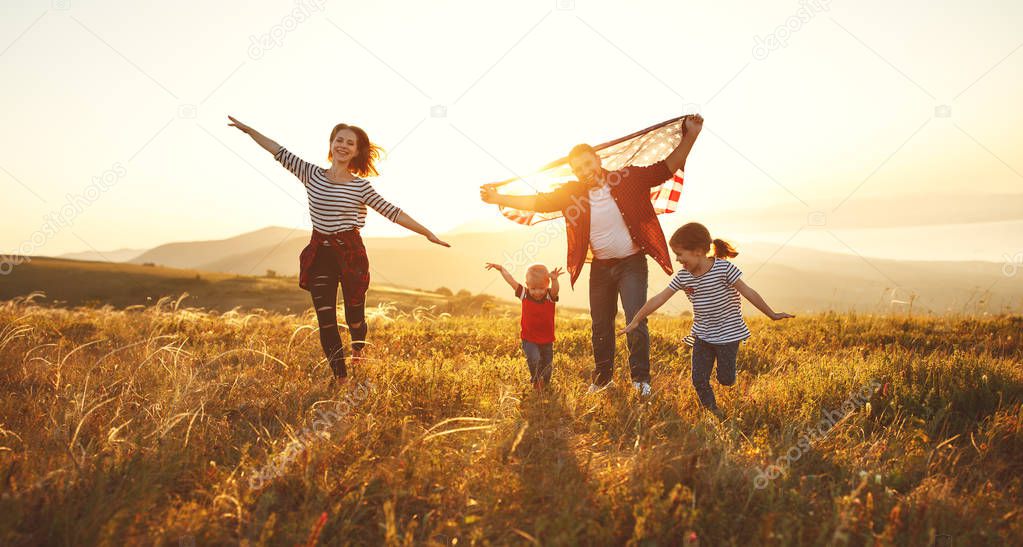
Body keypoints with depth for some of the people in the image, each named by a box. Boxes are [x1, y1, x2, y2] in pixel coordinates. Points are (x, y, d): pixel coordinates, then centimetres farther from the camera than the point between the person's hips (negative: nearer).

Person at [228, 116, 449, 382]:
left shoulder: (360, 186, -3)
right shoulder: (311, 174, 3)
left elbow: (392, 212, -5)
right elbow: (279, 151, 9)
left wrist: (427, 233, -8)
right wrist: (248, 129, 10)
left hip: (350, 252, -2)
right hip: (320, 253, 2)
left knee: (354, 318, 8)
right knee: (326, 322, -1)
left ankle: (358, 353, 43)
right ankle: (341, 378, 11)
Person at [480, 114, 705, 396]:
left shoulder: (628, 178, -9)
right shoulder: (572, 193, -3)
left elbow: (666, 169, -8)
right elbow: (539, 202, -3)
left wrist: (690, 136, -16)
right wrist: (499, 198, -7)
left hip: (632, 263, -3)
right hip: (600, 267, 3)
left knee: (636, 322, -10)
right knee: (600, 326, 13)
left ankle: (641, 379, 6)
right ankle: (602, 377, 30)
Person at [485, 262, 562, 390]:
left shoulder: (550, 296, -12)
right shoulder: (524, 295, -9)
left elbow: (555, 289, -35)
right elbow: (510, 280, -5)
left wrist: (554, 280, -56)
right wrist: (500, 267, -4)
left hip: (547, 340, 1)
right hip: (529, 339, -1)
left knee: (547, 366, 16)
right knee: (534, 359, -24)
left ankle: (544, 384, 46)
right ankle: (536, 380, 5)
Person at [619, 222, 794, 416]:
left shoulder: (724, 268, -17)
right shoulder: (683, 276, -5)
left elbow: (748, 292, -14)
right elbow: (659, 299, -3)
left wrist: (771, 314, -10)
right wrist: (635, 321, -1)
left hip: (728, 333, -4)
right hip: (702, 334, 4)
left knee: (725, 379, 4)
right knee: (699, 380, 1)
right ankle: (712, 412, 20)